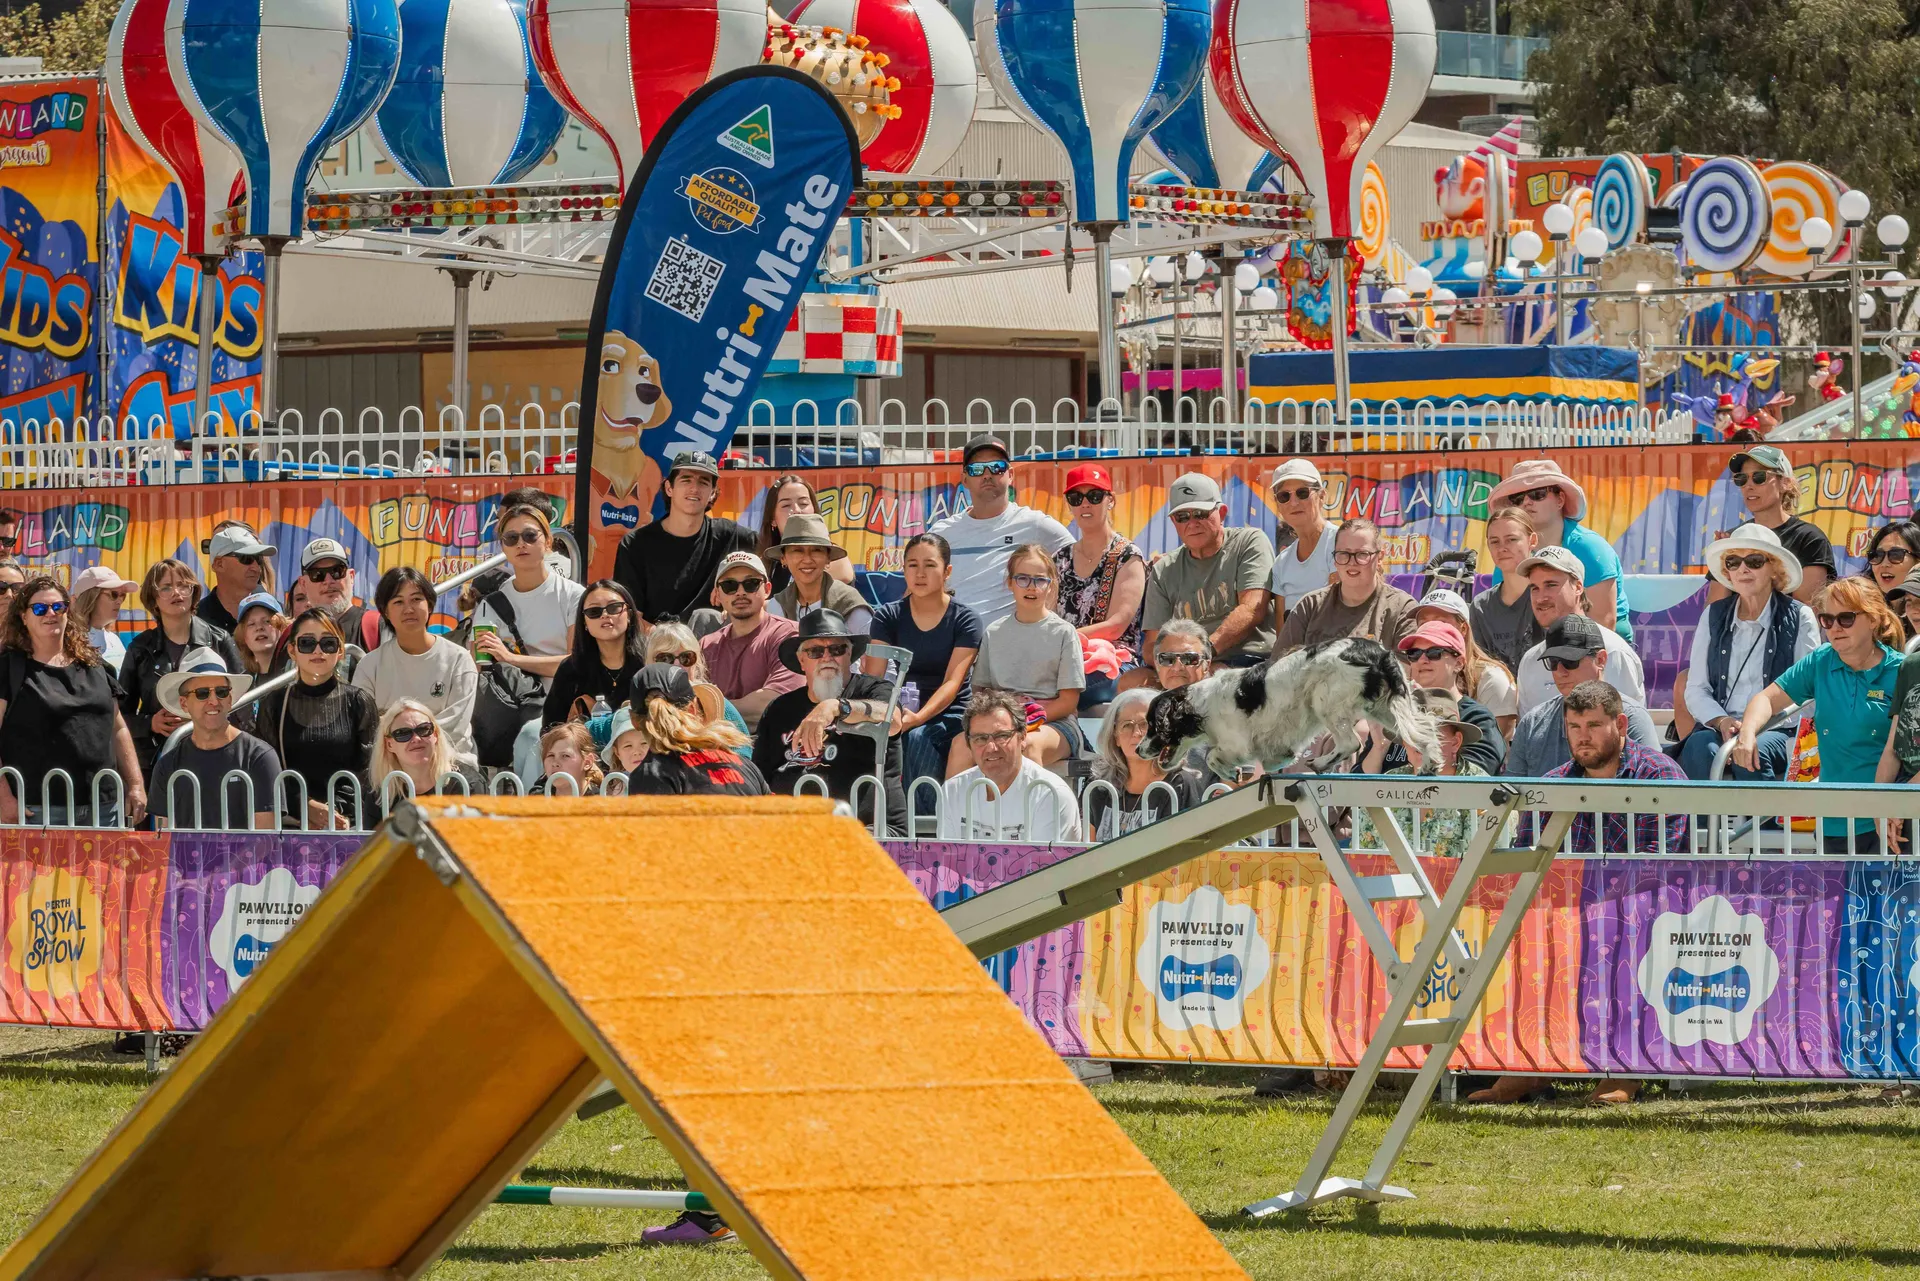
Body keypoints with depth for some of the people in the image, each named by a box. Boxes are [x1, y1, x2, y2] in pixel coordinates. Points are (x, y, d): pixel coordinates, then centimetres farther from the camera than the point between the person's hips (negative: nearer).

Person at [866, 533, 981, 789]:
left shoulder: (965, 620, -1)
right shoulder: (887, 617, 6)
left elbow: (952, 683, -12)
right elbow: (873, 677, -4)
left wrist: (919, 717, -29)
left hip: (949, 714, -2)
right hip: (902, 709, 2)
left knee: (918, 738, -34)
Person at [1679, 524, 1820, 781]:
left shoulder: (1799, 618, 7)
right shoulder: (1714, 616, 16)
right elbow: (1695, 690, 12)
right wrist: (1721, 721, -9)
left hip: (1778, 731, -2)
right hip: (1719, 728, 2)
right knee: (1698, 747, -32)